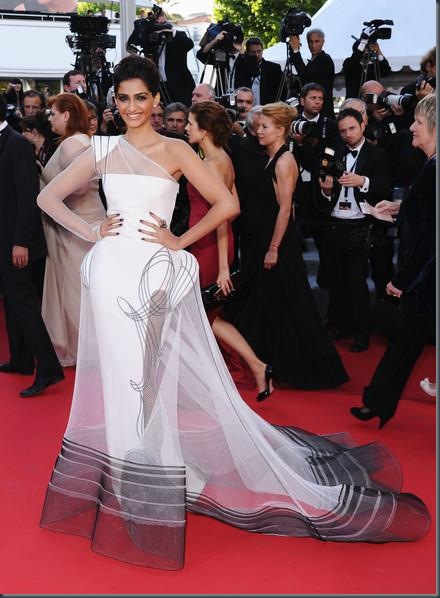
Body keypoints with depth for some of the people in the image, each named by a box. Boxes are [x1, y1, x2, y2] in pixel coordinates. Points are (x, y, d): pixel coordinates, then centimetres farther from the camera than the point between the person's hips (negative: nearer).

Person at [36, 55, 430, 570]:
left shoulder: (174, 150, 2)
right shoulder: (102, 150, 10)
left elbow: (227, 204, -2)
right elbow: (48, 197, 13)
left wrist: (178, 242, -5)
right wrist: (91, 232, 1)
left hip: (158, 272, -3)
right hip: (111, 270, 3)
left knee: (164, 378, -2)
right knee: (120, 375, 8)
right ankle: (130, 494, 22)